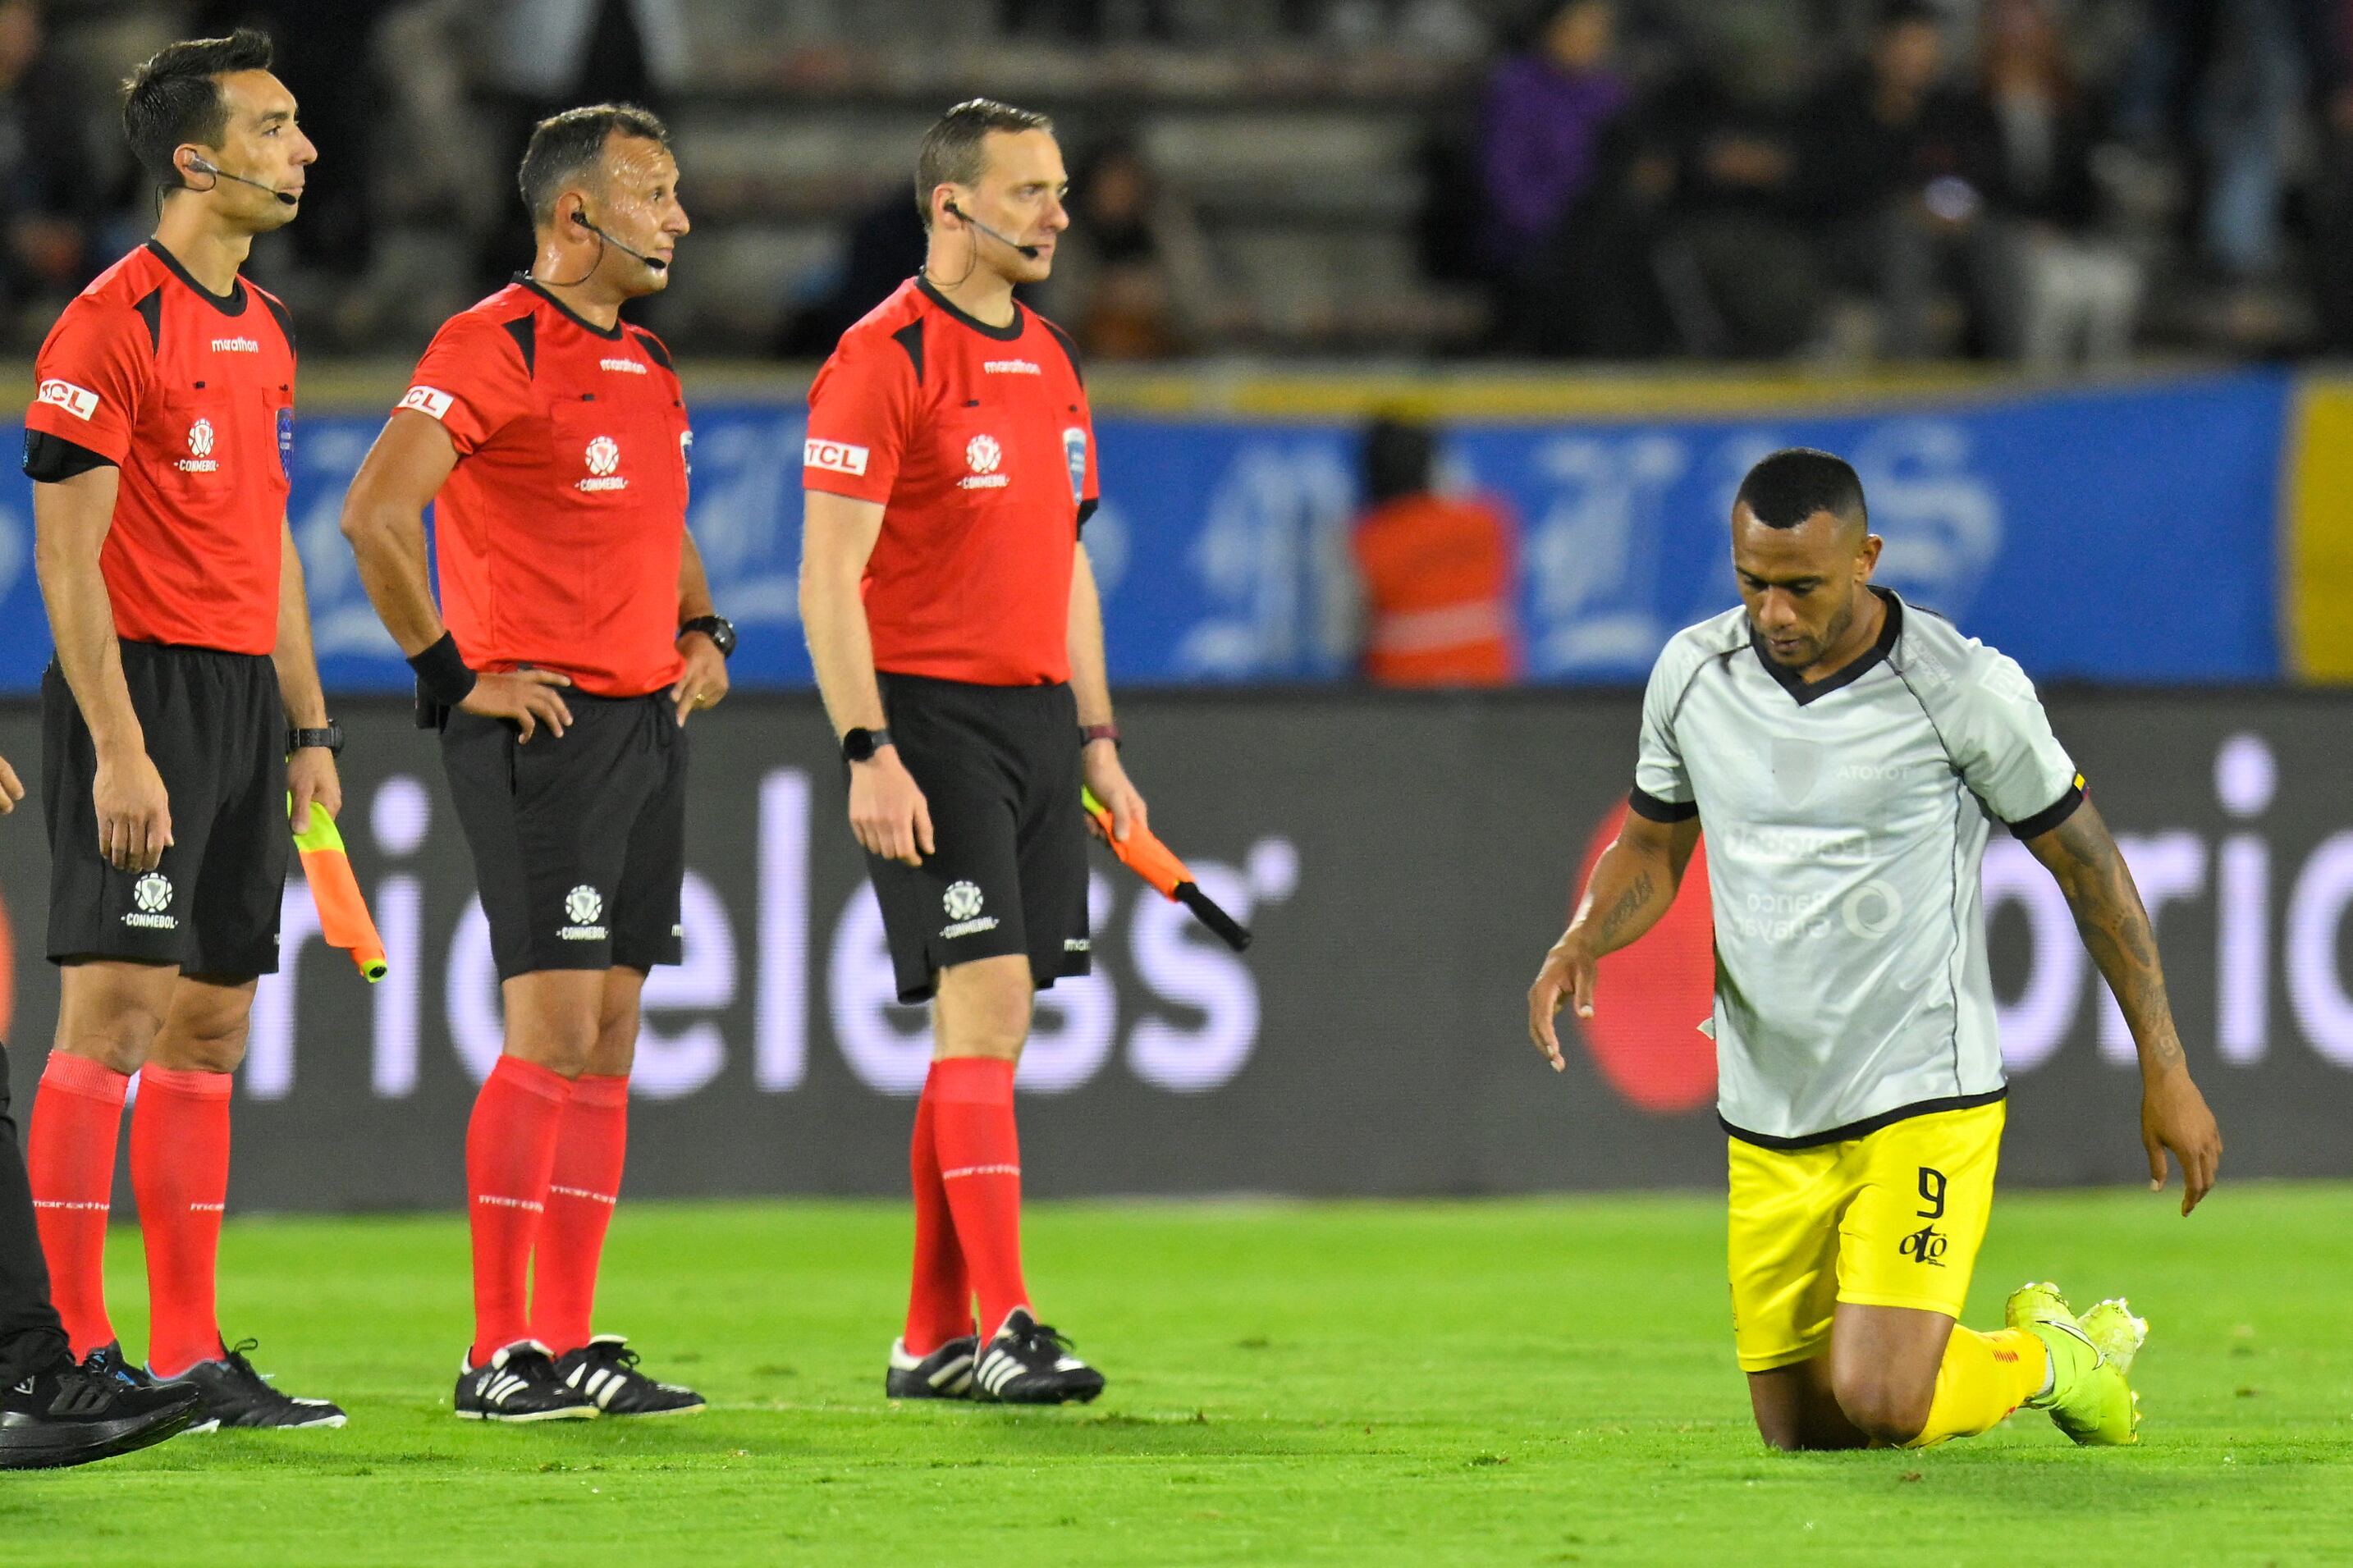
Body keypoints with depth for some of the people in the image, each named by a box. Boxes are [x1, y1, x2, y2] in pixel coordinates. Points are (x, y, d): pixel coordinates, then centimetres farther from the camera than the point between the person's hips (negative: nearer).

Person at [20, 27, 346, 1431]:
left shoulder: (263, 333, 15)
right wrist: (118, 747, -20)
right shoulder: (111, 326, -11)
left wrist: (310, 729, 18)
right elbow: (67, 555, -14)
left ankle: (189, 1351, 12)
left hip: (243, 692, 9)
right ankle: (79, 1352, -10)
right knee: (115, 1009, -10)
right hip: (145, 688, -9)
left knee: (211, 1026, 9)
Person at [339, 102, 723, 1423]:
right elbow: (374, 515, -20)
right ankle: (501, 1351, -7)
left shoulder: (647, 365, 17)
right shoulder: (493, 349, -11)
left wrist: (703, 633, 15)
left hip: (648, 722, 8)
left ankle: (572, 1339, 10)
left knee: (610, 1036, 7)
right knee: (554, 1031, -11)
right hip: (539, 728, -8)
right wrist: (454, 674, -16)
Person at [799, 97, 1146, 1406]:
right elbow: (829, 578, -13)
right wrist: (869, 754, -19)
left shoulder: (1050, 363, 15)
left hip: (1038, 714, 8)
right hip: (931, 717, -8)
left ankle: (932, 1338, 13)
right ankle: (1003, 1328, -15)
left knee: (987, 1029, 7)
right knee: (985, 1006, -14)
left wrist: (1098, 744, 18)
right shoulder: (883, 360, -10)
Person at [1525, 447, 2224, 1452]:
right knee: (1800, 1432, 8)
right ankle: (2020, 1346, 37)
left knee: (1880, 1404, -20)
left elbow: (2089, 865, -1)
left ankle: (2056, 1359, 13)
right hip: (1767, 1121, 5)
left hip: (1925, 1103, -5)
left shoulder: (1963, 688, -11)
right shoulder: (1692, 673, 0)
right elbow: (1652, 845, 16)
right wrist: (1580, 942, -7)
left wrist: (2166, 1072, 0)